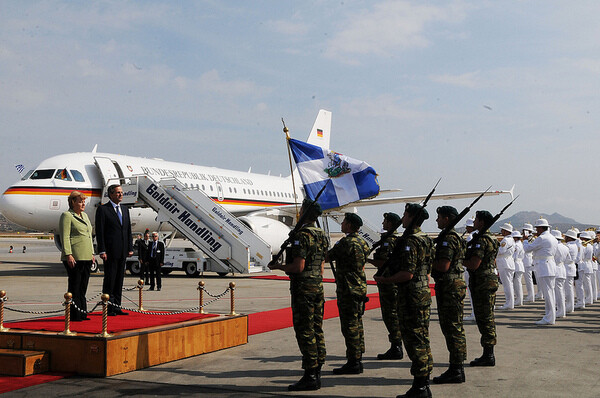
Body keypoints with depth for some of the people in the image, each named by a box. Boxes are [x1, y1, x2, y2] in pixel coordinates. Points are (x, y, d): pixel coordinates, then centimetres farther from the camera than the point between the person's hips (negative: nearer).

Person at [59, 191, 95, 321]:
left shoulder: (84, 215, 19)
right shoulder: (67, 215, -5)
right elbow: (64, 237, -12)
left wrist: (92, 254, 18)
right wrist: (68, 255, -19)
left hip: (86, 257, 8)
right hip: (74, 257, -8)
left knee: (83, 286, 10)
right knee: (75, 286, -4)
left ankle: (82, 313, 16)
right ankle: (74, 315, 1)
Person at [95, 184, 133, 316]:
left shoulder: (125, 209, 16)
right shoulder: (103, 209, -4)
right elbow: (99, 232, -9)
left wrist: (130, 248, 9)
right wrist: (102, 250, -15)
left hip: (122, 251, 6)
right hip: (110, 251, -6)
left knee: (119, 279, 10)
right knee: (109, 279, -3)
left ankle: (117, 307, 16)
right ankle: (108, 308, 3)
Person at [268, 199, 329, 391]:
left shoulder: (302, 235, -16)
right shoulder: (322, 236, 12)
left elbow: (298, 267, -20)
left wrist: (278, 266, -5)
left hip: (303, 287, -9)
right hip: (318, 285, 9)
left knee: (305, 332, -5)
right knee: (316, 330, 10)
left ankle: (310, 377, -3)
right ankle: (316, 375, 14)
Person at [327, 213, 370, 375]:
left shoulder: (346, 243, -17)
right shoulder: (362, 242, 11)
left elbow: (327, 258, -11)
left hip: (348, 290, -9)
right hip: (360, 287, 9)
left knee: (350, 326, -5)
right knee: (357, 324, 13)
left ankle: (352, 363, -3)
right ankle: (358, 360, 20)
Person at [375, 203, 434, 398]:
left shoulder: (410, 241, -17)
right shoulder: (425, 240, 14)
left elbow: (407, 274, -23)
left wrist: (384, 280, -12)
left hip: (411, 296, -10)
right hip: (424, 293, 10)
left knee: (414, 341, -5)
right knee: (422, 340, 13)